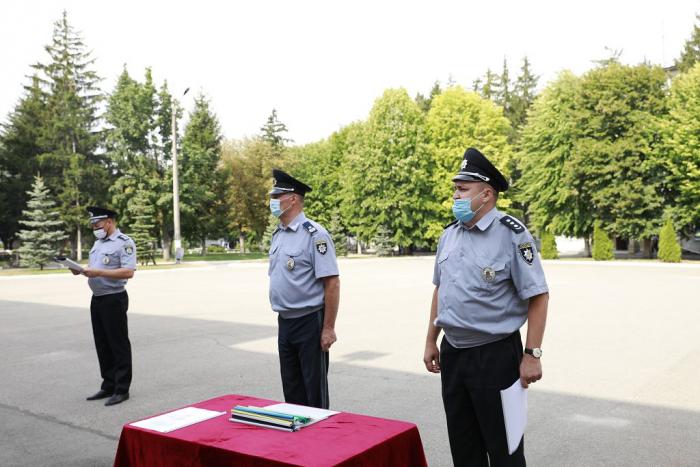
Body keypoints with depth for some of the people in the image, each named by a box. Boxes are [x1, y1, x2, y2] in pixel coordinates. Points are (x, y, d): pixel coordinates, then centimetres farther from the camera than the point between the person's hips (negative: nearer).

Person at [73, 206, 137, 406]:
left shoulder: (124, 243, -12)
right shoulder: (98, 243, 16)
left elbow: (128, 271, -22)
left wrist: (98, 272, -25)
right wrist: (81, 269, 0)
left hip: (114, 299, -9)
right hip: (97, 299, 9)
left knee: (119, 345, -1)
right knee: (102, 345, 14)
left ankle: (122, 390, 7)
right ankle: (109, 386, 25)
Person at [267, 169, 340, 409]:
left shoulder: (314, 234, -15)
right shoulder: (277, 235, 9)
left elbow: (332, 283, -17)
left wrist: (328, 328, -18)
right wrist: (282, 319, 16)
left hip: (310, 322, -7)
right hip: (284, 323, 8)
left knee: (315, 391, 5)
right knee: (292, 390, 16)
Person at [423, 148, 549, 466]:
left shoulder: (511, 234, -13)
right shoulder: (449, 235, 7)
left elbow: (538, 297, -13)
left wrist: (532, 355, -16)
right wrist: (431, 341, 16)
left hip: (496, 355, -6)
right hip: (452, 353, 6)